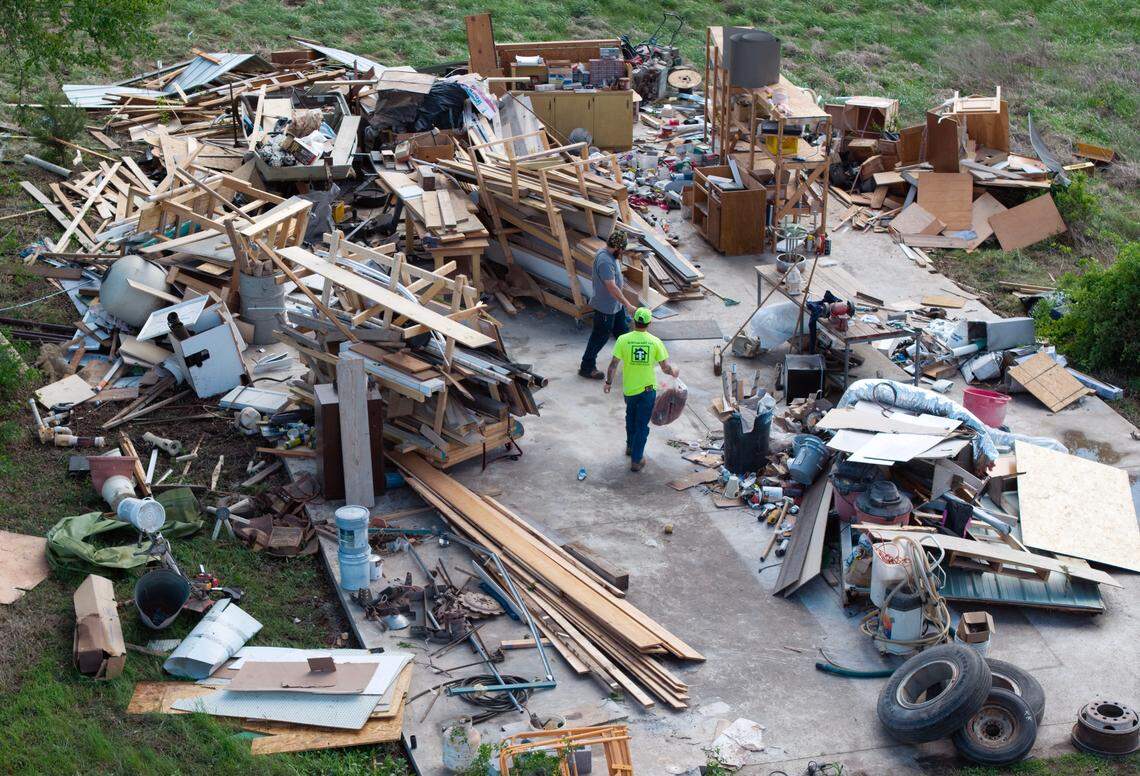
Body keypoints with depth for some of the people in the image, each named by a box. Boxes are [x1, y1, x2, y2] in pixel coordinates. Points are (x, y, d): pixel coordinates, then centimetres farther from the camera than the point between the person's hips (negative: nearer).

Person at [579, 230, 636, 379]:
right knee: (600, 336, 3)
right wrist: (628, 304, -30)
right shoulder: (605, 261, -31)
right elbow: (612, 287, -33)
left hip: (616, 304, 10)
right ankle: (586, 367, 15)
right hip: (605, 307, -10)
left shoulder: (610, 255, 2)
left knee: (622, 330, 22)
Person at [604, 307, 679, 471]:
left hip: (629, 388, 1)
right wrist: (674, 371, 14)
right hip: (648, 389, -1)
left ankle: (630, 446, 44)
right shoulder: (655, 342, -12)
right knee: (642, 425, 9)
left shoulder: (623, 340, -13)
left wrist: (608, 382, 3)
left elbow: (613, 364, -12)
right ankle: (636, 460, 12)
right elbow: (665, 367, -8)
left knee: (631, 418, 28)